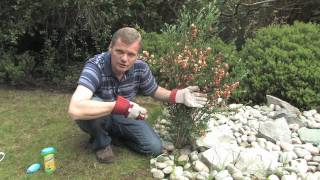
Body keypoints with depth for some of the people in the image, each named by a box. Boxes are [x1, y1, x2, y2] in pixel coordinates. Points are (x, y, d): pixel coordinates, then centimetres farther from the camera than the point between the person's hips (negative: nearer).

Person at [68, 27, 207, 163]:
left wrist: (179, 96, -17)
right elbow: (75, 110, -48)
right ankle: (101, 143, -5)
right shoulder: (95, 66, -34)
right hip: (98, 117, -4)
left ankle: (114, 132, 13)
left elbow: (154, 91, 3)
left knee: (155, 148, -9)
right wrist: (120, 106, -45)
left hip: (123, 117, 4)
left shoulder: (140, 68, -18)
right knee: (92, 104, -38)